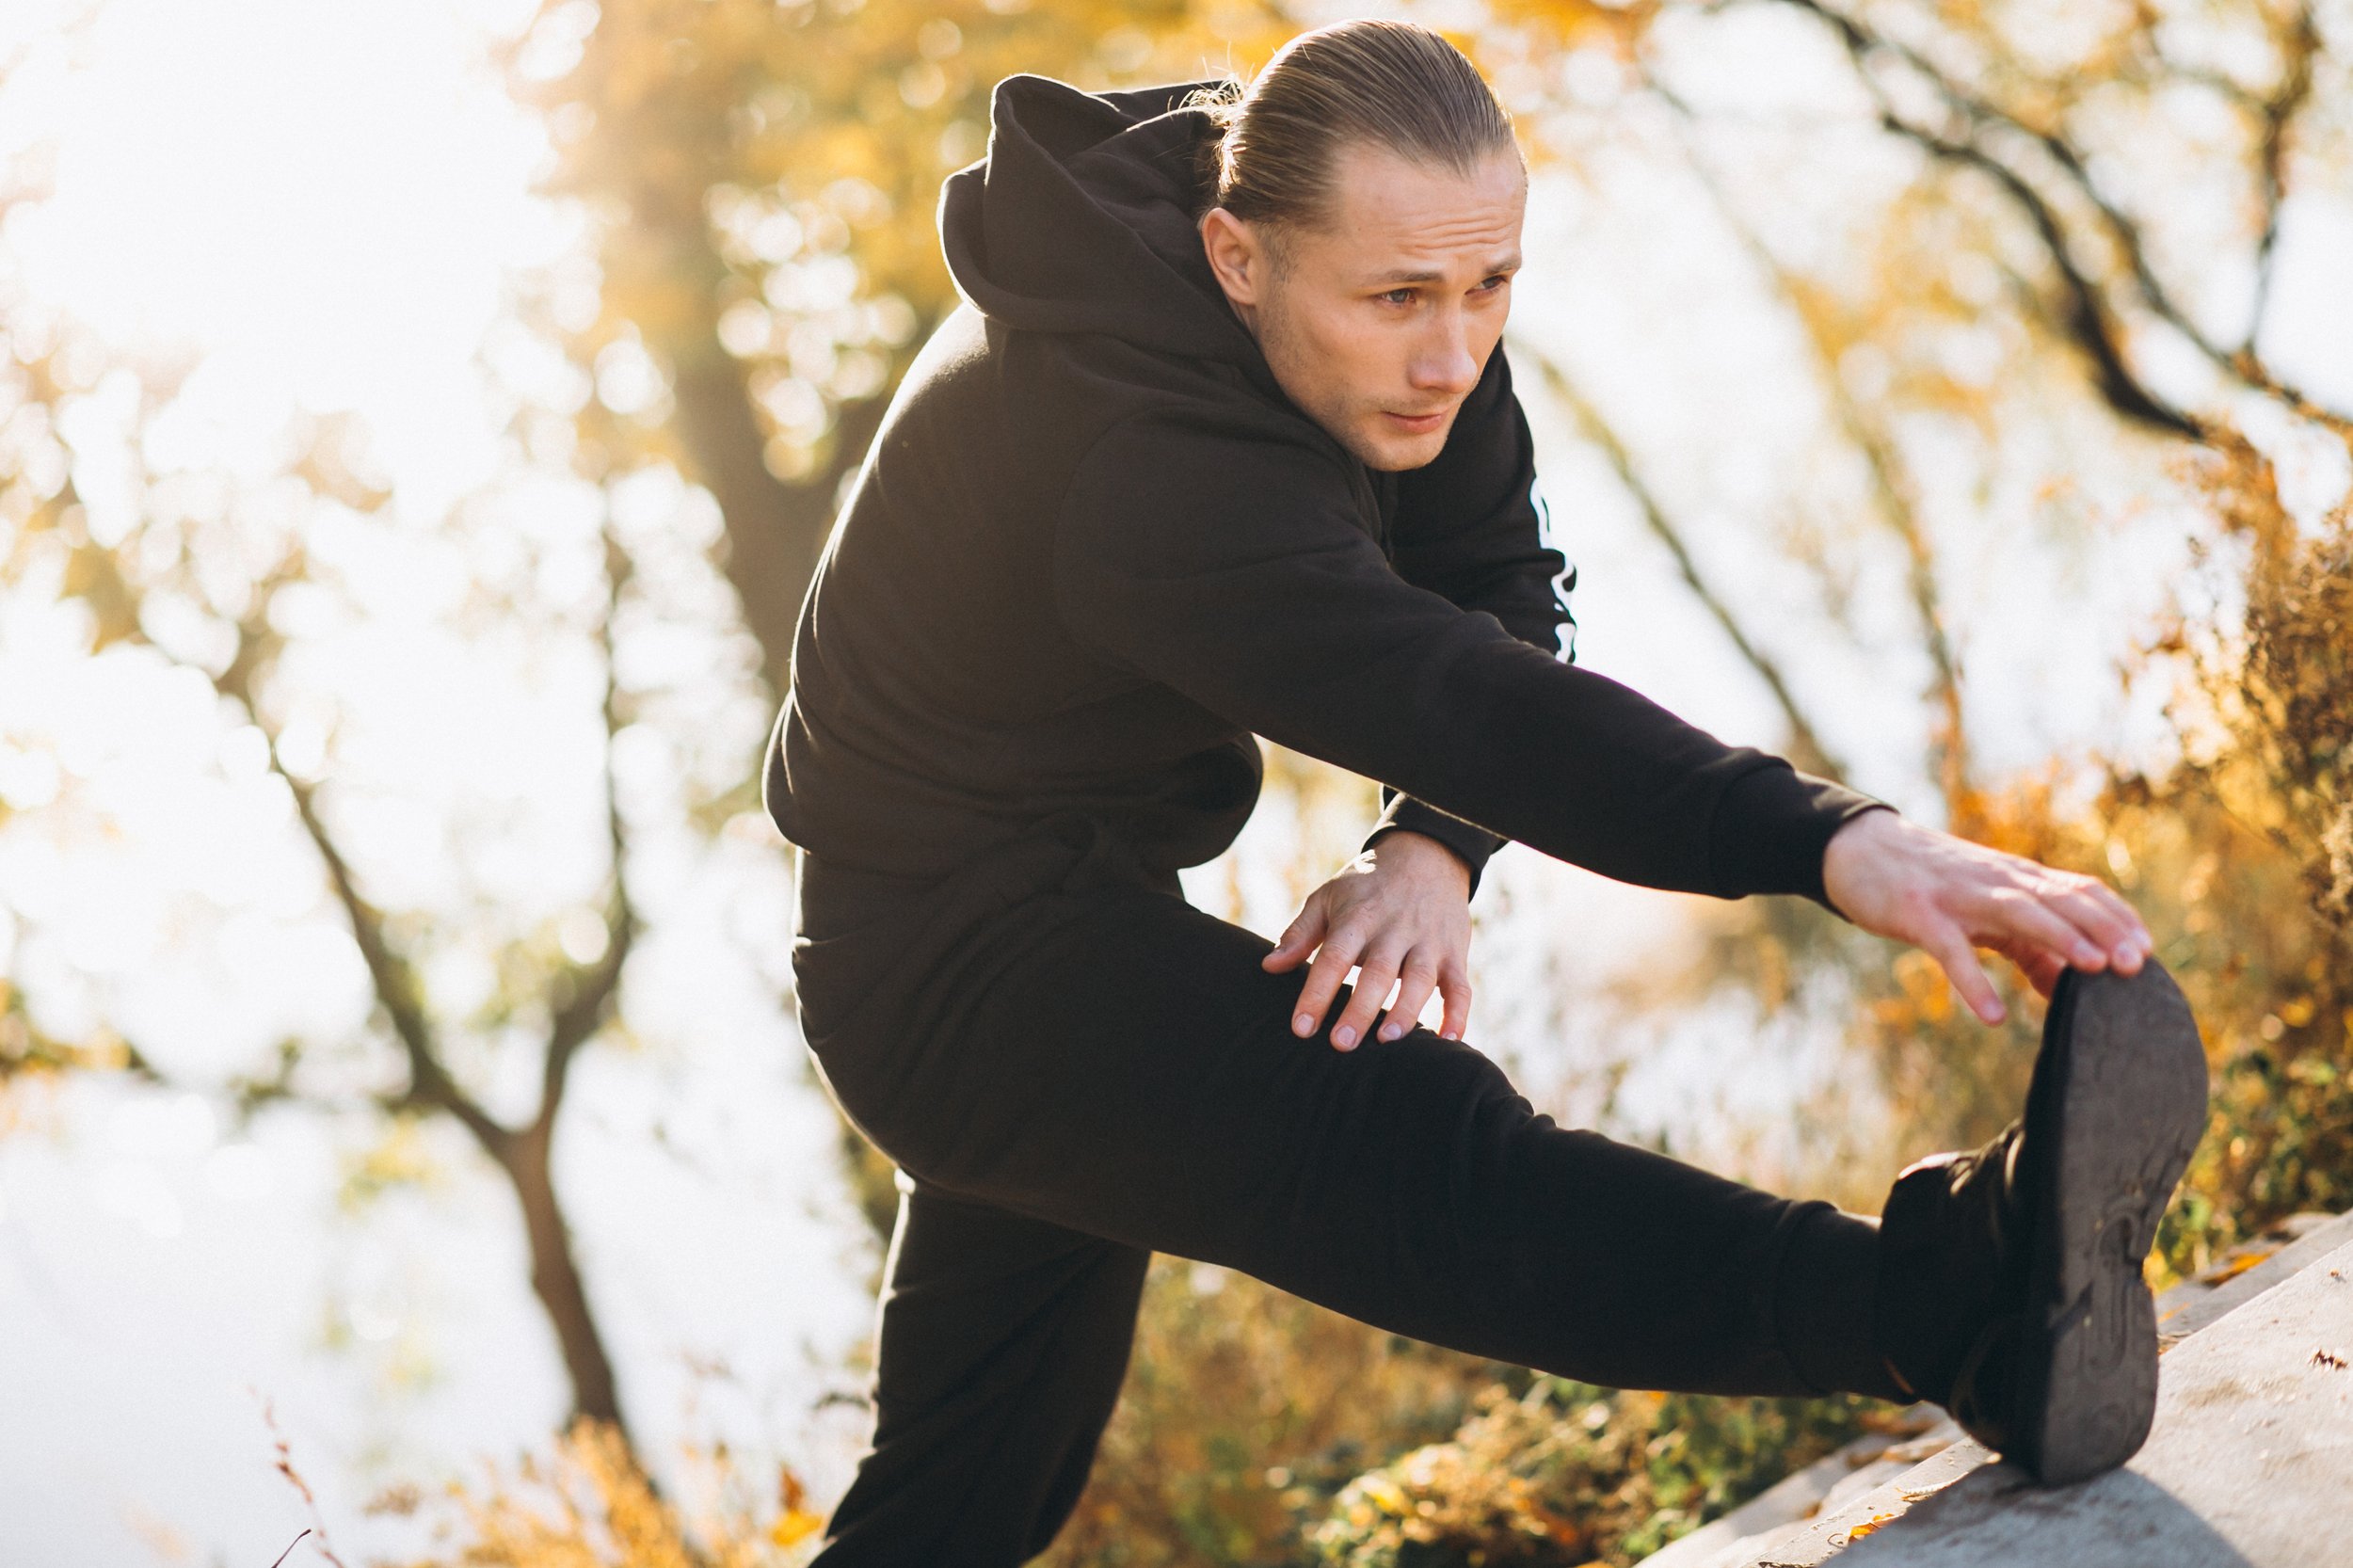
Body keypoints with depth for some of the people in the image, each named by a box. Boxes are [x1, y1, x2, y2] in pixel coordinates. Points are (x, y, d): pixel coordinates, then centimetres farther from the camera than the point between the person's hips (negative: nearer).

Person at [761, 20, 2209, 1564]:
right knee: (1421, 1152, -35)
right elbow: (1453, 697, -44)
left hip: (1078, 893, 10)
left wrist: (1434, 848, -22)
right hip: (962, 960, -10)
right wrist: (1827, 839, -55)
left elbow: (1496, 583, -3)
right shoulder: (1137, 464, -33)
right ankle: (1966, 1300, -57)